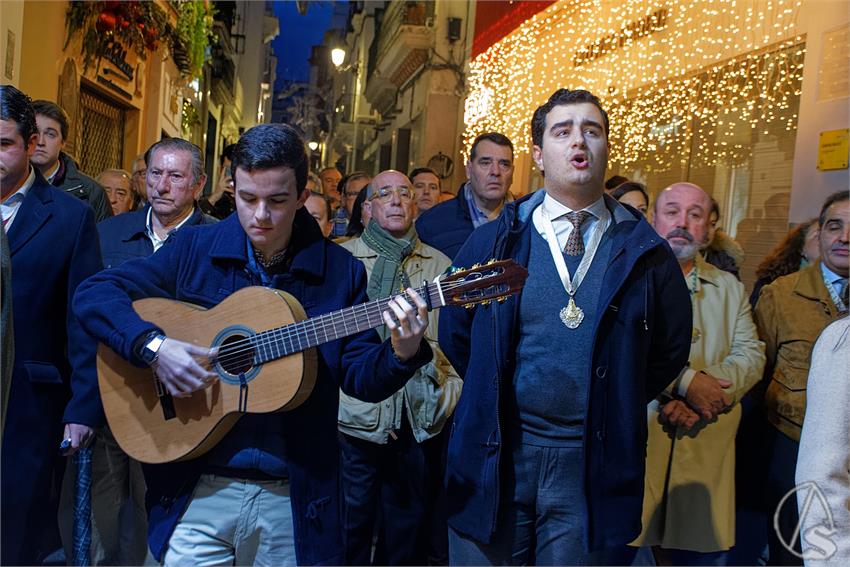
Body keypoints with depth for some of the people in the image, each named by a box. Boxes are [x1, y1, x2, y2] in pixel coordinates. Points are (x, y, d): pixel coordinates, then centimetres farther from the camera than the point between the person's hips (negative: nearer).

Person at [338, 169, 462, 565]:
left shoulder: (440, 265, 10)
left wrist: (450, 392, 3)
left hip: (421, 418, 3)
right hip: (357, 415, -2)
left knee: (407, 532, 13)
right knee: (351, 528, 7)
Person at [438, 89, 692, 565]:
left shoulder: (645, 252, 0)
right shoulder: (493, 241, -1)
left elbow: (671, 349, 10)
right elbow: (455, 334, 9)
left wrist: (614, 410, 8)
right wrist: (495, 399, 8)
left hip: (595, 465, 0)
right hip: (495, 456, 0)